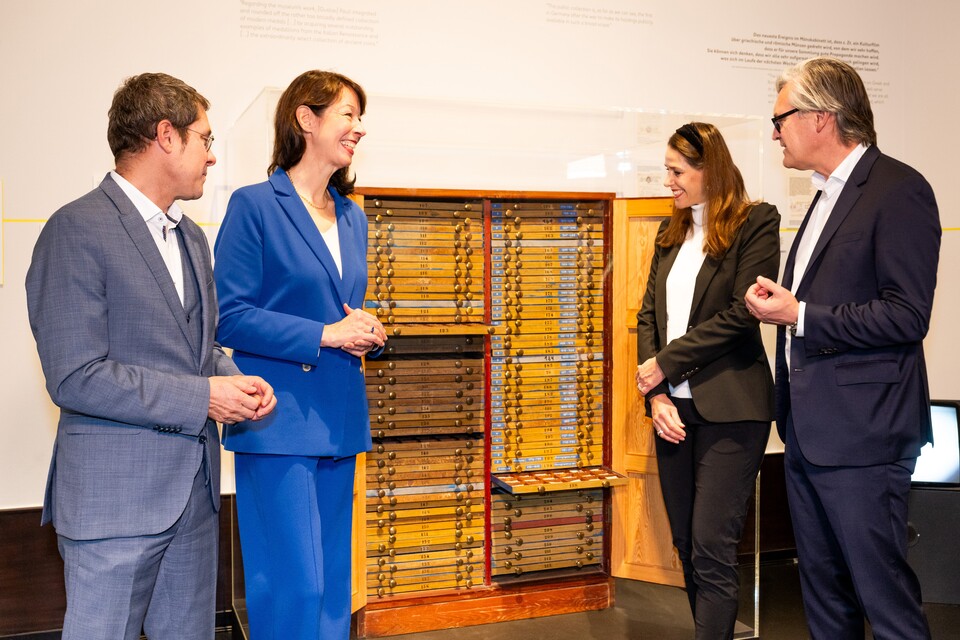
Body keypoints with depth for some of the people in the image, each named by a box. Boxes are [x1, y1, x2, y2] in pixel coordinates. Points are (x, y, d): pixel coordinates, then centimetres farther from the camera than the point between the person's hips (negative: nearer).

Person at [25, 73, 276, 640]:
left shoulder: (192, 238, 15)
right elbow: (74, 377, -18)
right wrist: (202, 397, -17)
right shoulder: (78, 230, -12)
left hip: (195, 490, 8)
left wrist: (235, 382, 0)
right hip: (115, 495, -8)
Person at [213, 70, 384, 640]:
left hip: (340, 419, 7)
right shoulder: (255, 206, -6)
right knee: (294, 584, -6)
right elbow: (230, 316, -11)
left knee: (334, 580, 13)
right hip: (280, 420, -7)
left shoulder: (352, 217, 15)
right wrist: (324, 335, -15)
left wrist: (367, 332, 0)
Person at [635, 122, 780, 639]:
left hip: (728, 410, -6)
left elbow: (741, 314, -12)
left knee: (711, 549, -5)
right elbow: (648, 314, 9)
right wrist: (656, 395, -3)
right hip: (674, 406, 6)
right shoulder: (671, 232, 15)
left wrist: (666, 364, -10)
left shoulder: (756, 223, -4)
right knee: (686, 545, 11)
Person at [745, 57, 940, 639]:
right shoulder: (828, 196, 18)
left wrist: (800, 316, -15)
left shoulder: (899, 190, -11)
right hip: (809, 432, 9)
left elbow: (908, 315, -18)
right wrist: (781, 300, 5)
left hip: (862, 435, -9)